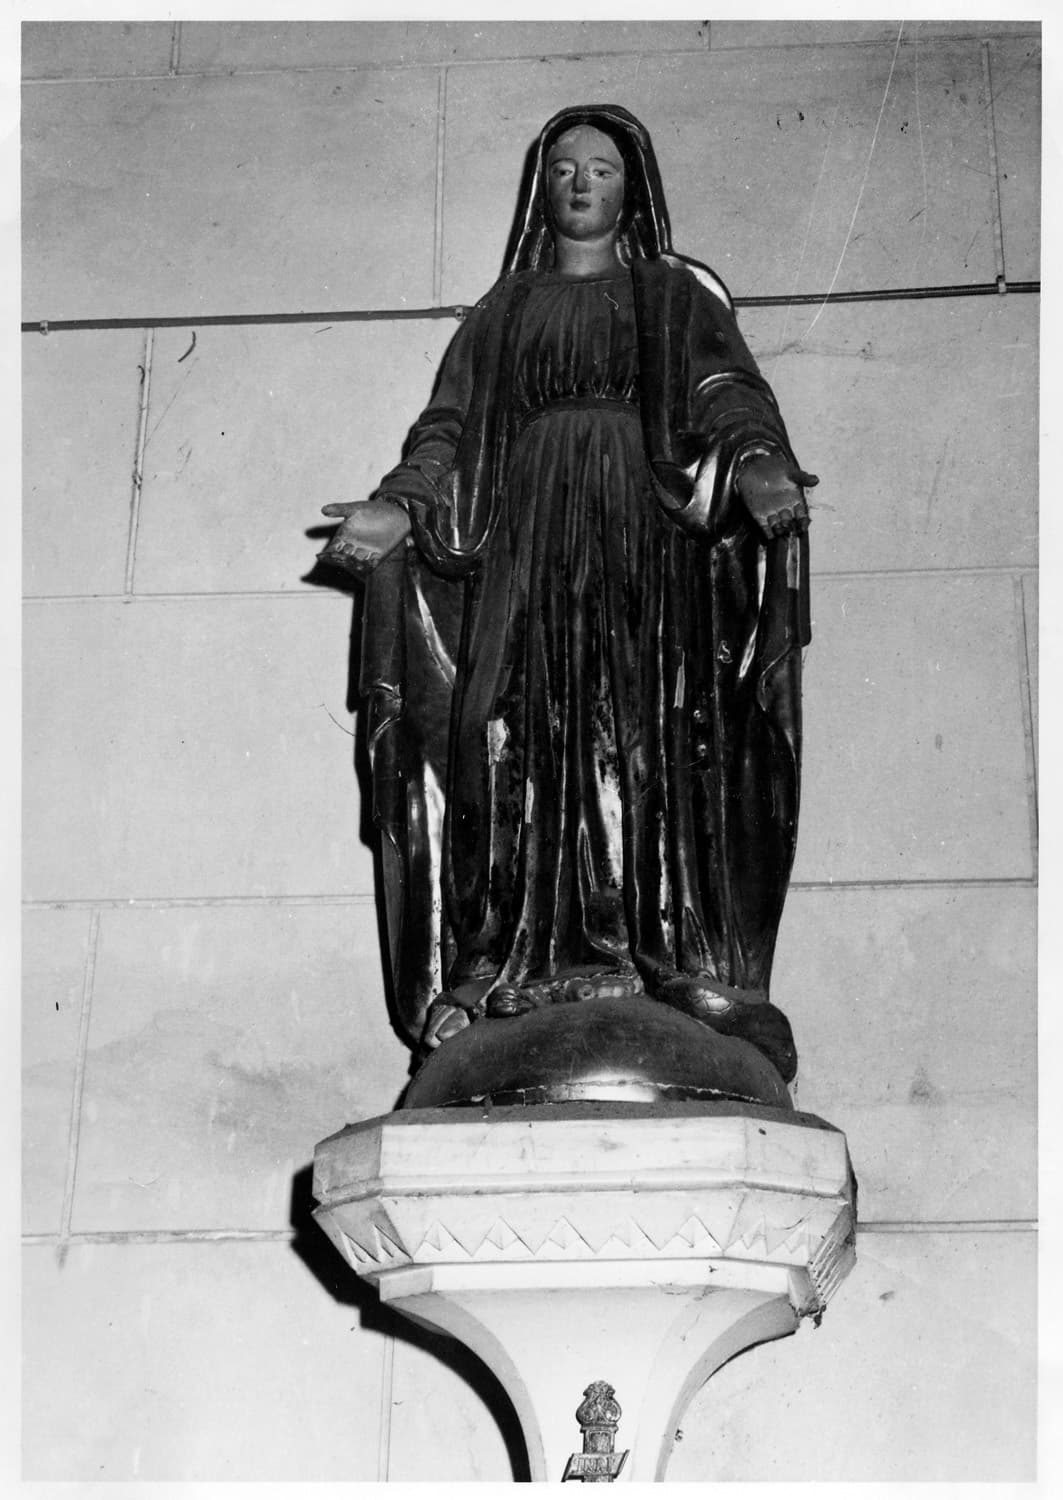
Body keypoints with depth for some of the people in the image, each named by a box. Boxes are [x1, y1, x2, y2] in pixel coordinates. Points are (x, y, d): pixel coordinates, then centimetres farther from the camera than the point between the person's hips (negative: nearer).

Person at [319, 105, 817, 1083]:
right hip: (526, 539, 2)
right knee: (520, 732, -13)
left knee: (657, 734, -16)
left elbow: (731, 395, 2)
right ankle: (504, 974, -19)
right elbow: (448, 428, 13)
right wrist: (399, 507, -7)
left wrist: (759, 467, -21)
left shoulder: (677, 295, 19)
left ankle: (690, 962, -22)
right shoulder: (501, 312, 25)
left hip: (647, 534, -2)